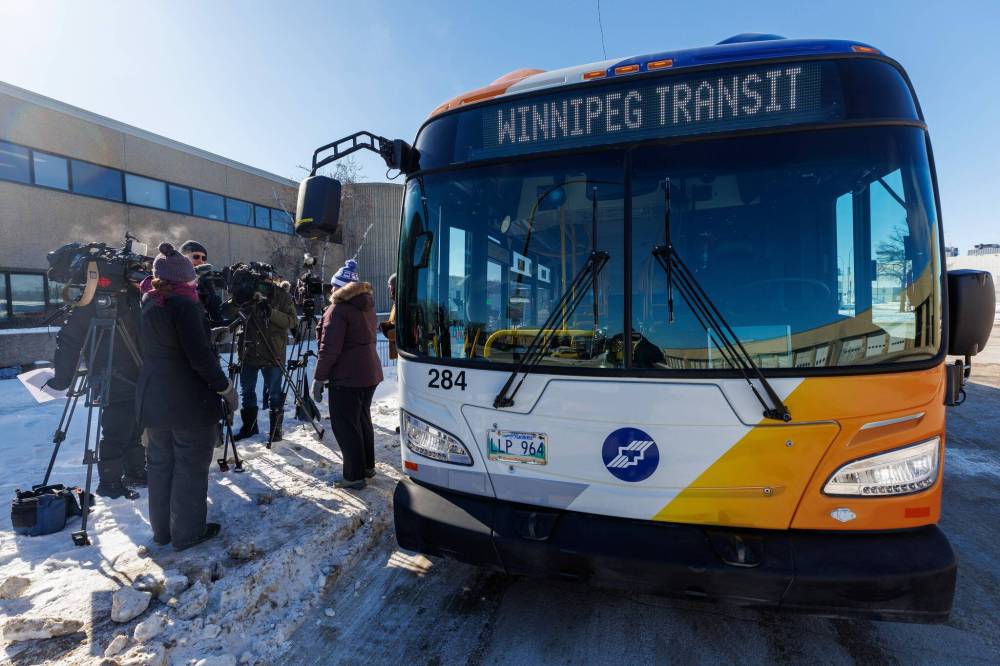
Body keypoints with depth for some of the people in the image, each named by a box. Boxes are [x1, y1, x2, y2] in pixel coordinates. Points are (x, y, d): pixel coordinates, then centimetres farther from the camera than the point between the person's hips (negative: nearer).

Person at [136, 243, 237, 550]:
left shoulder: (148, 304, 8)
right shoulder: (184, 304, -17)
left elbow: (148, 351, 17)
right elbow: (200, 355, -20)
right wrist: (225, 387, -14)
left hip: (152, 398, 8)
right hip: (190, 401, -8)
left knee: (160, 463, 16)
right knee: (191, 466, 3)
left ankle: (161, 529, 28)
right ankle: (188, 532, 13)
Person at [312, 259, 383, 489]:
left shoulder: (338, 309, -13)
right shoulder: (366, 305, 12)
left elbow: (329, 349, -18)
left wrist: (319, 378, -11)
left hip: (347, 377, -8)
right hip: (370, 372, 9)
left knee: (345, 425, 0)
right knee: (362, 419, 19)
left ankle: (354, 475, 4)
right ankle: (367, 466, 28)